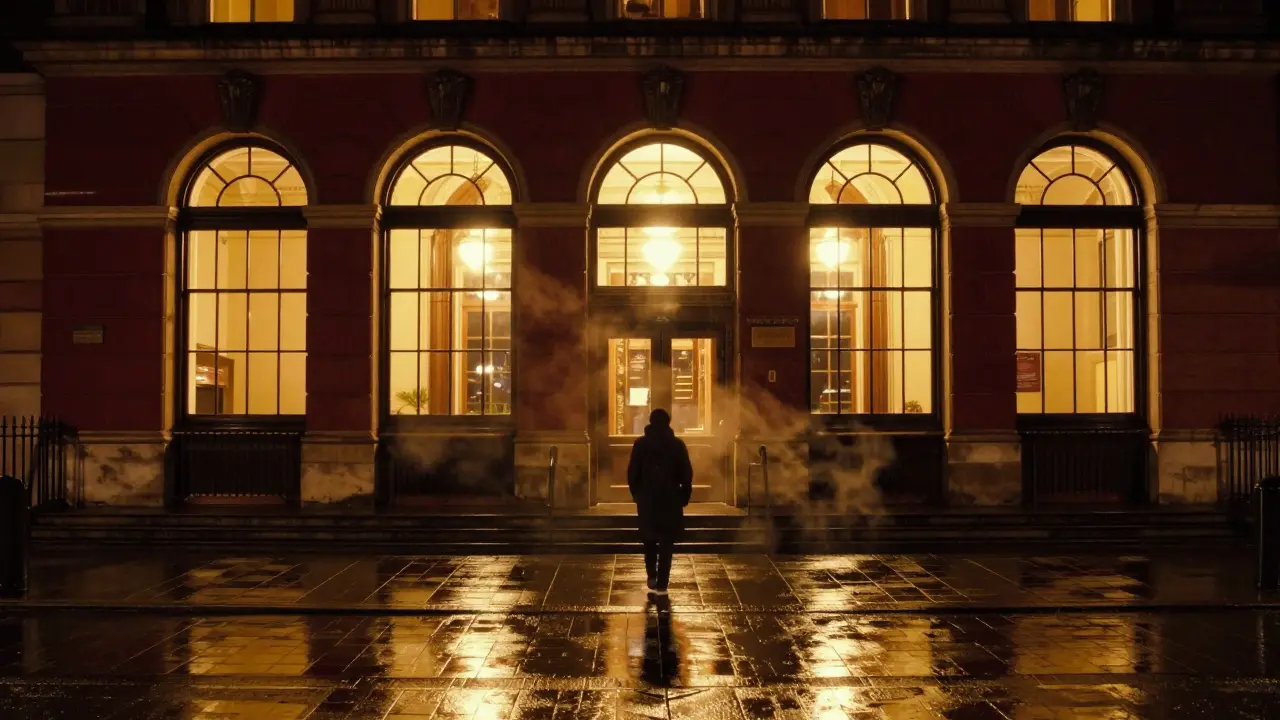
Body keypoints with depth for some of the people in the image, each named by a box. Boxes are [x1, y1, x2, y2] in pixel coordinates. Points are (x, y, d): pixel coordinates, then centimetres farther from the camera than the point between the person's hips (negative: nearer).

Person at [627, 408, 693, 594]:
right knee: (666, 542, 3)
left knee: (649, 539, 19)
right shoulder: (677, 444, -3)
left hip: (647, 499, 1)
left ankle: (652, 577, 15)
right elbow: (687, 474, -4)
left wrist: (636, 494, 10)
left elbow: (632, 472, -3)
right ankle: (662, 584, 0)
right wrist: (684, 496, 6)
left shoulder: (640, 443, -2)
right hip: (670, 500, -1)